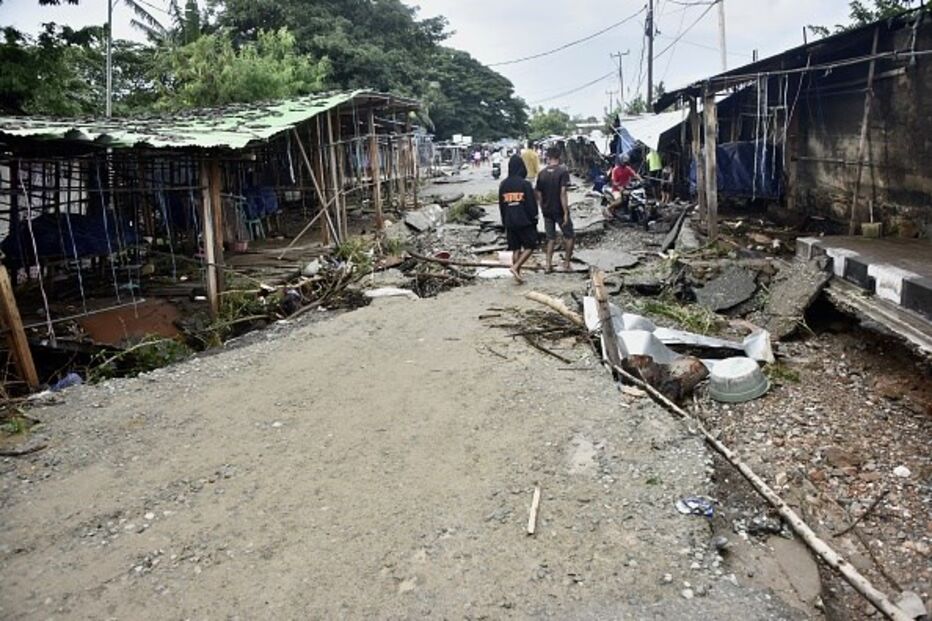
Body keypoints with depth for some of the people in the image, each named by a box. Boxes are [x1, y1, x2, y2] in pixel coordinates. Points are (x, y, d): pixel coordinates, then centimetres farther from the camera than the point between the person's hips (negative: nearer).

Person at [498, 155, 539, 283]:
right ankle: (515, 267, -10)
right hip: (525, 221, -5)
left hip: (510, 222, 5)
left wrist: (505, 223, 19)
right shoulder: (525, 184, -12)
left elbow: (501, 205, 11)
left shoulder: (503, 185, 4)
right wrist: (534, 220, 1)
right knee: (530, 246, 6)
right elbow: (531, 204, -10)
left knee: (515, 249, 11)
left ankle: (517, 274, 12)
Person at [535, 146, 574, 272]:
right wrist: (566, 213, -17)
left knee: (551, 238, 14)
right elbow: (563, 193, -19)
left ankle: (549, 264, 10)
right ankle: (566, 263, 14)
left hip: (547, 211, 4)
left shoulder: (542, 173, 1)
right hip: (559, 210, -4)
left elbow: (538, 194, 4)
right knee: (569, 236, 12)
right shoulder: (563, 171, -12)